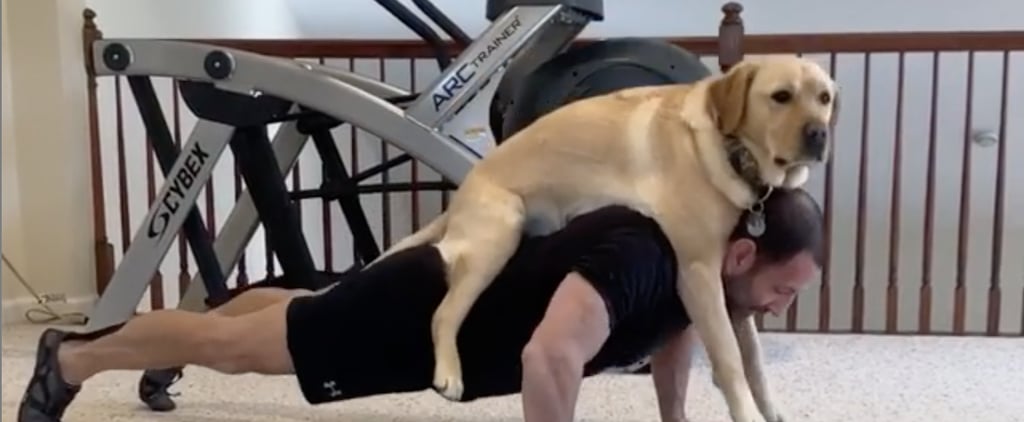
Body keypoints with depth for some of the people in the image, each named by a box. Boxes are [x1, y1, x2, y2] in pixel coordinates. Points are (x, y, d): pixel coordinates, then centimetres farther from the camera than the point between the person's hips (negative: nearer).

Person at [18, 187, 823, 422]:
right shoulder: (637, 255, -37)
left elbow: (678, 326, 15)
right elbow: (548, 355, -53)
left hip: (460, 291, 9)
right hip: (419, 311, -9)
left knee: (289, 311, 29)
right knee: (237, 346, 9)